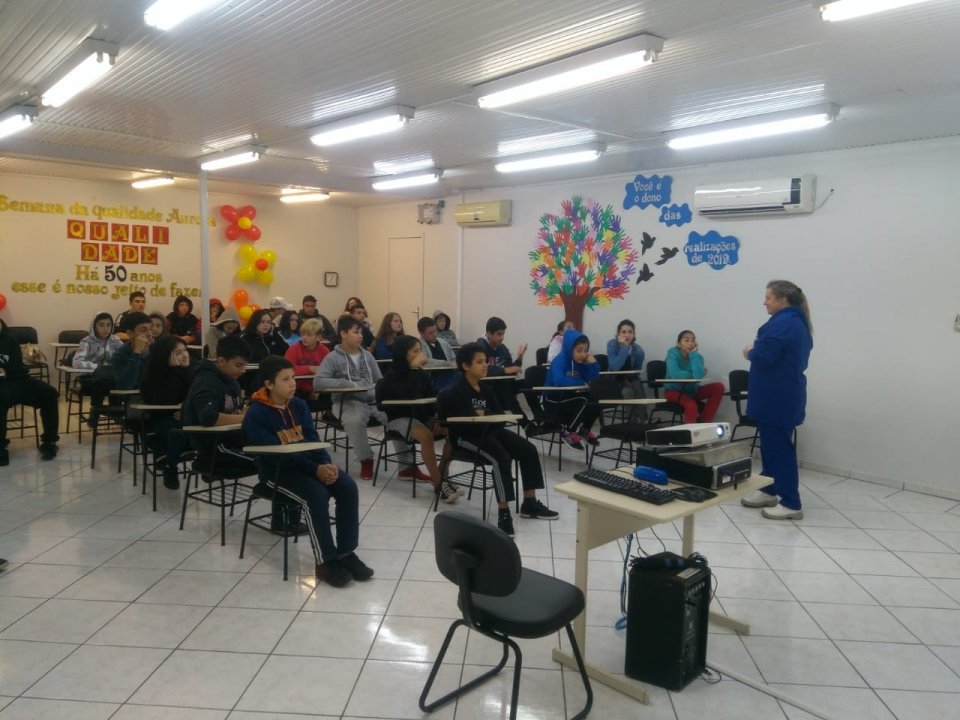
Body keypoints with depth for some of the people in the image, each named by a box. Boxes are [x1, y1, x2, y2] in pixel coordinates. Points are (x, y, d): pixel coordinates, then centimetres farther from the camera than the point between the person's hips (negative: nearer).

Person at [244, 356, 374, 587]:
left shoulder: (299, 405, 5)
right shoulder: (256, 415, -14)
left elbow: (313, 439, 3)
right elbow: (275, 455, -20)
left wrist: (326, 464, -17)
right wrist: (315, 470, -25)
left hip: (308, 462, 6)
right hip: (277, 471, -6)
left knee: (348, 487, -17)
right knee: (317, 494, -31)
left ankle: (346, 552, -8)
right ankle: (325, 562, -19)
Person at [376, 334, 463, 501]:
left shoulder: (420, 373, 7)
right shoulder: (392, 375, -11)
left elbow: (432, 395, 8)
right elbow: (408, 396, -28)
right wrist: (413, 368, -26)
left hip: (421, 415, 6)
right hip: (399, 418, -6)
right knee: (426, 436, -34)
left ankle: (442, 475, -10)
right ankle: (438, 485, -29)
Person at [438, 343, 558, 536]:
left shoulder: (486, 388, 12)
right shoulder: (456, 392, -12)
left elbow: (500, 416, 9)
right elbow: (465, 423, -21)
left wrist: (484, 415, -10)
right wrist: (489, 417, -12)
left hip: (489, 431, 8)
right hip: (466, 436, -8)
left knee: (528, 449, -6)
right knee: (501, 458, -32)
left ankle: (529, 503, 3)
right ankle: (504, 513, -25)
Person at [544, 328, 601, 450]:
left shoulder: (582, 362, 1)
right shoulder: (559, 361, -20)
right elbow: (559, 381, -39)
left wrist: (593, 364, -15)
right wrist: (581, 382, -23)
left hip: (568, 398, 7)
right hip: (552, 401, -7)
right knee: (583, 402, -27)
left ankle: (583, 429, 13)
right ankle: (567, 433, -8)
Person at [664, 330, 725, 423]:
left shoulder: (696, 355, -6)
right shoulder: (673, 353, -14)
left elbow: (698, 375, -27)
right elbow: (674, 374, -32)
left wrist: (694, 353, -21)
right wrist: (697, 374, -19)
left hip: (691, 390, 5)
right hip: (673, 391, -5)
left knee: (718, 387, -12)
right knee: (691, 405, -34)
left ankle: (704, 421, -8)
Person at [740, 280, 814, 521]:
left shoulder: (781, 323, -18)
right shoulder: (799, 322, 15)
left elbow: (762, 356, -25)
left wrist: (749, 352, -3)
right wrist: (755, 352, 7)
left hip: (776, 397, -11)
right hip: (783, 395, 11)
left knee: (779, 446, -5)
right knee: (772, 443, 18)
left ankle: (791, 504, 0)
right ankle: (769, 491, 29)